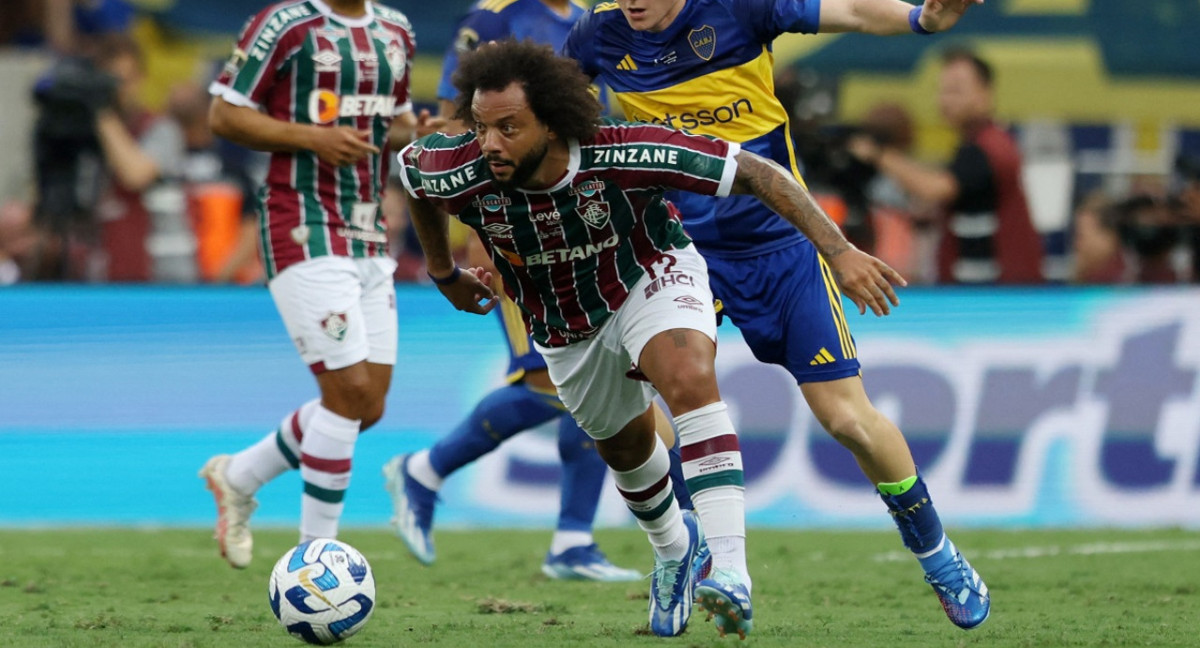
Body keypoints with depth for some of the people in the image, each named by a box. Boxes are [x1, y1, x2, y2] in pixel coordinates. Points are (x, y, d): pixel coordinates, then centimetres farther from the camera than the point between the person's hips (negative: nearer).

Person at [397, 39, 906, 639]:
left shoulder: (625, 154, -37)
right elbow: (409, 164, -4)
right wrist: (443, 274, 7)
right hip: (568, 330, 4)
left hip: (653, 278, -4)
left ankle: (731, 572, -40)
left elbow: (755, 172, -29)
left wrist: (841, 251, -34)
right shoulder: (462, 175, -31)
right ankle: (674, 549, 56)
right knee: (625, 445, 21)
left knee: (689, 380, -33)